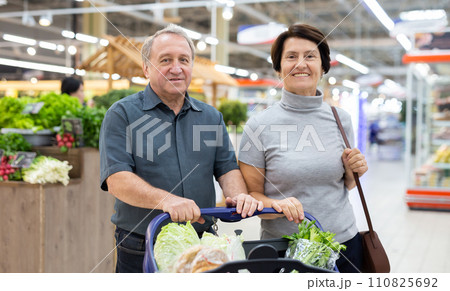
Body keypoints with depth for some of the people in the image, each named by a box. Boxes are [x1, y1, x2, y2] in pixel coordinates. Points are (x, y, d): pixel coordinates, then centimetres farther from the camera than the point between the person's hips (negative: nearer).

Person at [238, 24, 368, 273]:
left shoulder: (340, 119, 3)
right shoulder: (258, 125, -8)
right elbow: (250, 194, -5)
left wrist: (352, 172, -5)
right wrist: (277, 205, -24)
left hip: (343, 241, 3)